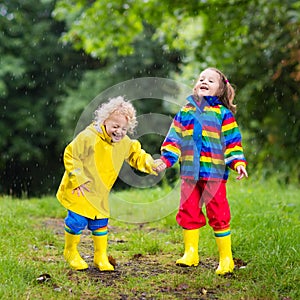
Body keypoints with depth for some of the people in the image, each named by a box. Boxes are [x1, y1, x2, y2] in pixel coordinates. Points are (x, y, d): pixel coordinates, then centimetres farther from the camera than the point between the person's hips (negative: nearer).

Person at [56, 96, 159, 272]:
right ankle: (71, 252, 18)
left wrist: (148, 163, -7)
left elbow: (136, 155, 14)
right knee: (78, 220, -6)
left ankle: (101, 257, 21)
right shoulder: (88, 137, -21)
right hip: (80, 190, -5)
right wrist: (78, 180, -18)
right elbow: (70, 155, -17)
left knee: (100, 223, 8)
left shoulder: (125, 143, -2)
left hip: (100, 193, 6)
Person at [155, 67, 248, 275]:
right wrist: (166, 160, 3)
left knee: (218, 215, -3)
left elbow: (232, 141, 2)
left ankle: (226, 258, 5)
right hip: (189, 173, 3)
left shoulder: (223, 114, 4)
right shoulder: (185, 112, 13)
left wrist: (238, 162, -10)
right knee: (188, 212, 6)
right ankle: (190, 253, 20)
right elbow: (174, 138, 13)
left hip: (214, 173, -3)